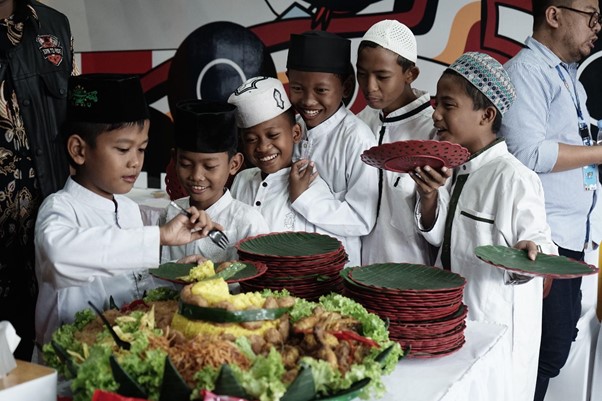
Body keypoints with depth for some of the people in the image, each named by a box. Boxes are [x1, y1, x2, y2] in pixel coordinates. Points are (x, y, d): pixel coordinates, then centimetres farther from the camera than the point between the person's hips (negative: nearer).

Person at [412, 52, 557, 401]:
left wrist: (528, 254, -37)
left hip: (496, 323, -8)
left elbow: (539, 241, -15)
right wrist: (429, 196, -6)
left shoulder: (513, 177, -19)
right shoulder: (457, 169, 6)